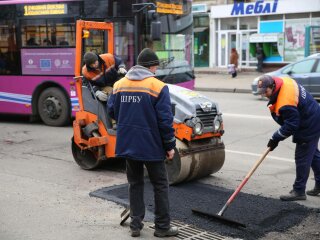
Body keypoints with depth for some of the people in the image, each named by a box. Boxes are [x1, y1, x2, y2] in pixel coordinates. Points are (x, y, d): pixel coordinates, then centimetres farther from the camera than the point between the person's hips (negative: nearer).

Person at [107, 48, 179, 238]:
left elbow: (112, 111, 7)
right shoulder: (158, 87, -11)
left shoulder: (119, 84, 3)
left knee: (135, 184, 17)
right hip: (151, 145, -5)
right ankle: (163, 226, 14)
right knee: (160, 185, 9)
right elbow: (165, 120, -13)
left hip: (127, 144, 5)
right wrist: (170, 146, -4)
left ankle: (136, 225, 19)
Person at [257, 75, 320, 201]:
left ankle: (299, 191, 5)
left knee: (302, 159, -4)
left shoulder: (285, 103, -34)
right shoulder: (284, 81, -5)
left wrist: (275, 138, -18)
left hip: (308, 127, -11)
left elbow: (291, 126, -29)